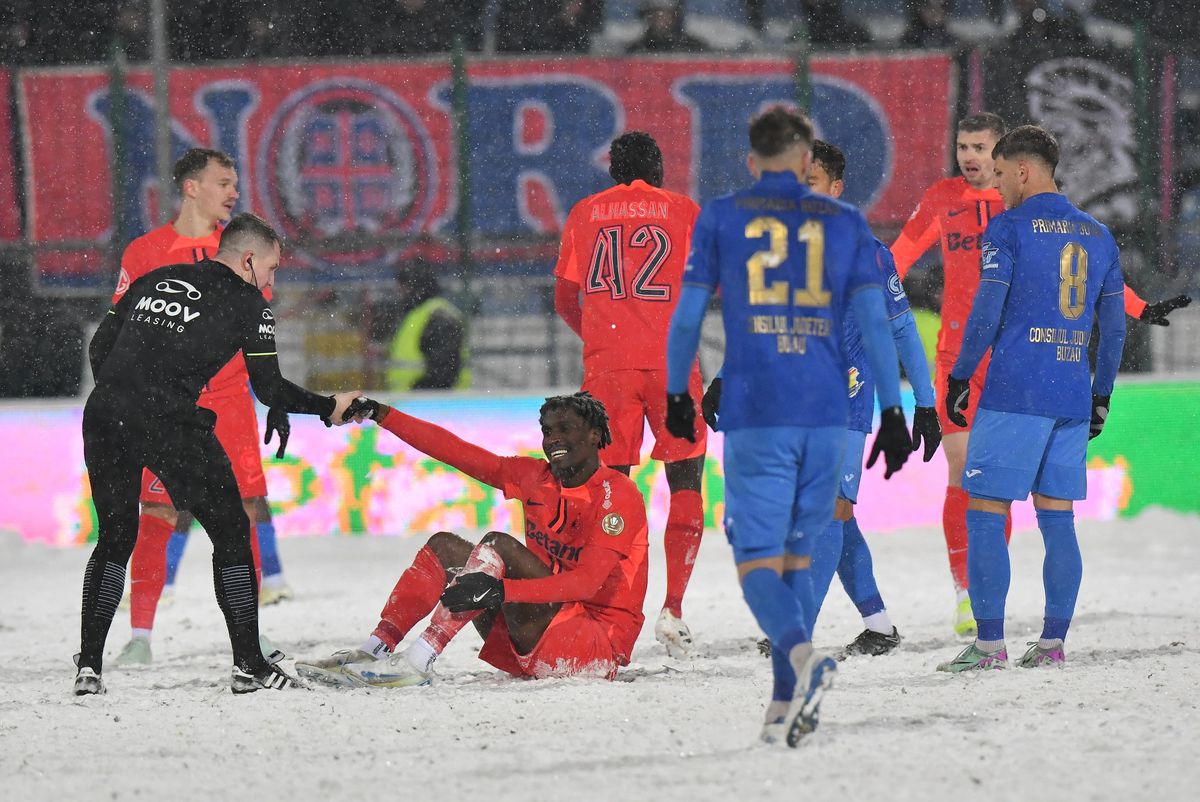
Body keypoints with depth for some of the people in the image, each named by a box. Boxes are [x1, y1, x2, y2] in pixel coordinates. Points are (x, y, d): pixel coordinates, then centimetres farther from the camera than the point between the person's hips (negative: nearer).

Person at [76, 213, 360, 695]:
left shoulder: (156, 280, 23)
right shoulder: (247, 302, 8)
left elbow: (99, 348, 19)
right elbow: (270, 389, 6)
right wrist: (329, 408, 21)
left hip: (103, 416, 5)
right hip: (170, 423, -5)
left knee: (115, 537, 21)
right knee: (231, 533, 11)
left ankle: (88, 666, 12)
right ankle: (249, 665, 11)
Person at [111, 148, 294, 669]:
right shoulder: (146, 253, 1)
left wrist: (277, 402, 12)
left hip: (230, 400, 3)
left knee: (243, 509, -4)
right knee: (157, 516, -8)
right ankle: (140, 636, -2)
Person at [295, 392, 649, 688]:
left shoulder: (618, 495, -12)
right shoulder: (535, 478, 9)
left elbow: (587, 583, -25)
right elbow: (455, 450, 11)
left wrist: (501, 590, -38)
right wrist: (380, 414, 3)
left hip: (599, 645, -8)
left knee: (498, 545, -24)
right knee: (445, 546, 0)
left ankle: (418, 662, -34)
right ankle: (375, 651, -16)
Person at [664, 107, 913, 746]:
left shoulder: (720, 218, 5)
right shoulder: (845, 223, 9)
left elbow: (687, 317, 6)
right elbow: (873, 320, 3)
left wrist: (676, 394, 19)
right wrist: (893, 411, 5)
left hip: (754, 414, -2)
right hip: (826, 412, 2)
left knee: (757, 561, -2)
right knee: (796, 554, 15)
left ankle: (801, 654, -32)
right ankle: (786, 704, 9)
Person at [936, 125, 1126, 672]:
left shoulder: (1008, 229, -5)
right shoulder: (1099, 237, 13)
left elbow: (986, 314, -11)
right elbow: (1113, 327, 16)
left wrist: (959, 377, -3)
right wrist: (1101, 395, 23)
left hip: (1014, 395, -6)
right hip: (1073, 399, 6)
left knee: (985, 513, -3)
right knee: (1057, 519, 10)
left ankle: (989, 644, -9)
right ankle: (1053, 643, 8)